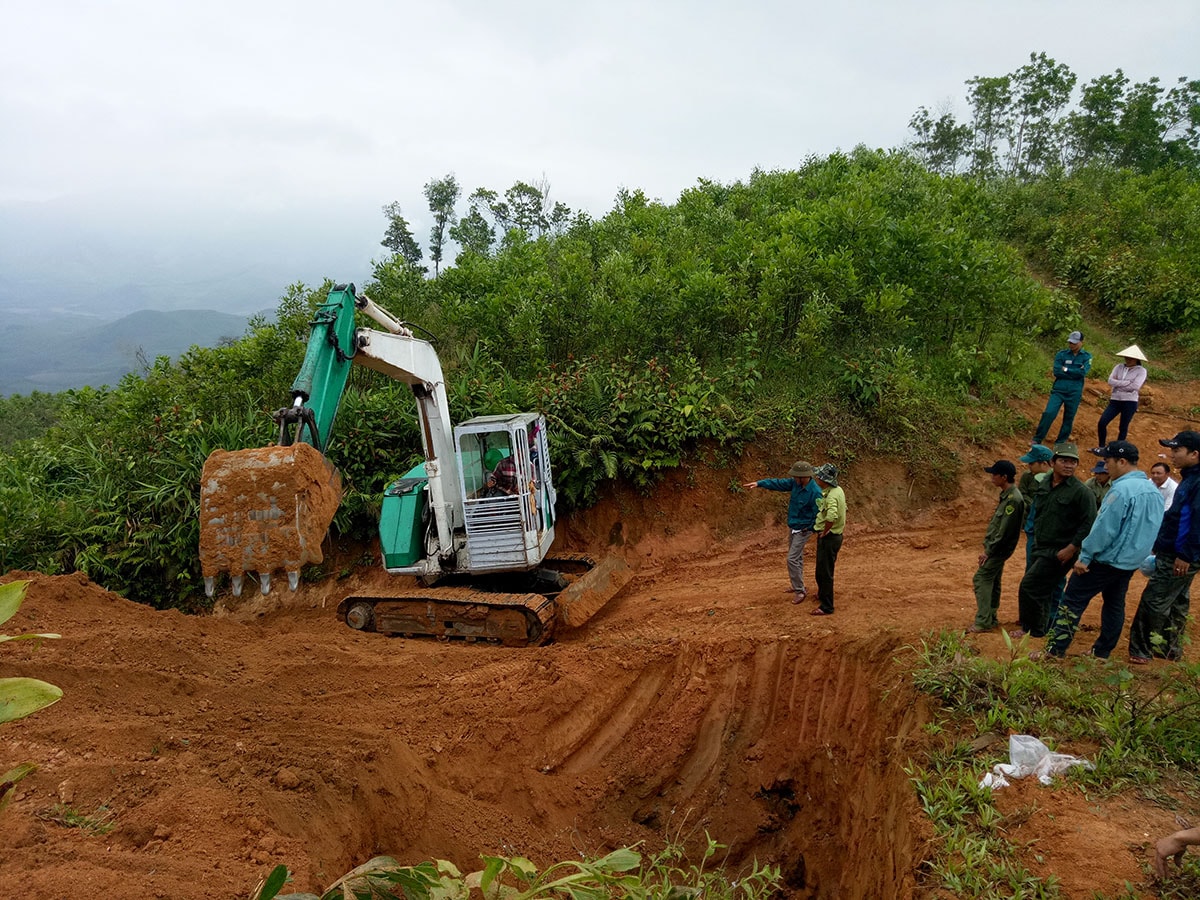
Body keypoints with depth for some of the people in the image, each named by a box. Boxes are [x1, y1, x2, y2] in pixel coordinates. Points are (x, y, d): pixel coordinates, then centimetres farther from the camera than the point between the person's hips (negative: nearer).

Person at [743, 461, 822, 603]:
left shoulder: (815, 492, -27)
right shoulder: (796, 483, -6)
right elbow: (778, 483, -1)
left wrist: (809, 529, -16)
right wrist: (759, 483, -9)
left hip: (802, 530, -8)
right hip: (792, 527, 8)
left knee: (792, 559, -9)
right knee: (797, 558, 19)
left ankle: (800, 590, 2)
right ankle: (798, 585, 33)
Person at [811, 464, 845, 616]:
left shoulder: (831, 495, -27)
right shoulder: (838, 490, 5)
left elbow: (832, 516, -42)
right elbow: (843, 510, 20)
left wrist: (824, 532, -26)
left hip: (829, 537, -10)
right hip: (835, 535, 10)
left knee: (825, 573, 0)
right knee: (822, 570, 26)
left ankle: (827, 607, 9)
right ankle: (822, 594, 45)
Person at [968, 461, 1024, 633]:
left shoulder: (1013, 499, -21)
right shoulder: (1006, 495, 10)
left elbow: (1005, 530, -22)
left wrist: (989, 551, -18)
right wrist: (988, 547, 15)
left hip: (999, 548, -10)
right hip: (996, 547, 10)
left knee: (982, 579, -9)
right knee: (992, 582, 15)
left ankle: (983, 622, -8)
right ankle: (990, 619, 23)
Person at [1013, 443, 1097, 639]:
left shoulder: (1081, 492, -13)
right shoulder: (1045, 487, 9)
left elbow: (1089, 524, -16)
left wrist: (1070, 549, -18)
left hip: (1059, 553, -7)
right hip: (1041, 549, 7)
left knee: (1029, 587, -11)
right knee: (1042, 591, 15)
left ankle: (1030, 629, 3)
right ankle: (1039, 629, 28)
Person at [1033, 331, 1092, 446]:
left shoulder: (1087, 356, 4)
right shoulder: (1061, 354, 3)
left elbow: (1083, 372, -12)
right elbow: (1056, 371, -9)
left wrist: (1065, 369, -8)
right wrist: (1074, 374, -10)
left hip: (1074, 393, 1)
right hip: (1058, 390, -1)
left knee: (1069, 419, 7)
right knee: (1049, 413, -13)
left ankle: (1061, 443, 19)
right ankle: (1037, 440, -4)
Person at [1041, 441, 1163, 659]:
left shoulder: (1122, 489, -22)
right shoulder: (1154, 491, 6)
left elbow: (1105, 528, -22)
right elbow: (1149, 529, 14)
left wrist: (1085, 555, -16)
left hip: (1106, 559, -9)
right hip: (1131, 561, 9)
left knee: (1073, 600, -3)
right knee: (1115, 604, 16)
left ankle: (1055, 650, -3)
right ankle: (1102, 652, 24)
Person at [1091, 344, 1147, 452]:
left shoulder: (1141, 370, -5)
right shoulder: (1119, 367, 5)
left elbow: (1135, 386, -18)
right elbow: (1110, 380, -8)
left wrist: (1118, 384, -10)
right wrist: (1127, 382, -15)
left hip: (1130, 402, -3)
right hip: (1115, 400, 3)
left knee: (1123, 428, 5)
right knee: (1102, 423, -7)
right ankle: (1101, 447, 9)